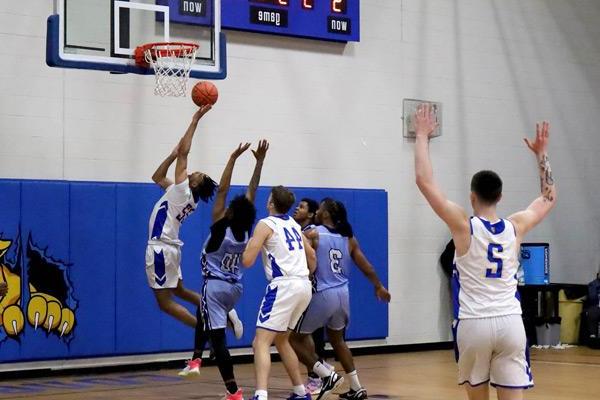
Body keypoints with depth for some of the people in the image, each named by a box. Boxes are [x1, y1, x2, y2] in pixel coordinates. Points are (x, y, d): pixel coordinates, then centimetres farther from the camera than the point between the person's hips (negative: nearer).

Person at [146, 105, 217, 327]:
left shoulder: (184, 192, -12)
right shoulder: (181, 194, 12)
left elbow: (183, 151, -15)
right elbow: (157, 177, 24)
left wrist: (195, 120, -12)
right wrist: (173, 155, 13)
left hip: (161, 248, -10)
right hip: (166, 247, 10)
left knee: (165, 302, -6)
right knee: (179, 291, 22)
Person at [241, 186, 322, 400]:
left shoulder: (266, 224, -3)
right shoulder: (293, 224, 18)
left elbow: (247, 261, -9)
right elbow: (311, 255, 29)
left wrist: (250, 243, 11)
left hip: (284, 286, -8)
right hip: (304, 286, 8)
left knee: (261, 342, -11)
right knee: (281, 340, 24)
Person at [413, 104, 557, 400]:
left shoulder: (463, 227, -6)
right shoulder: (516, 227, 4)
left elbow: (424, 180, -8)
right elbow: (549, 197, 22)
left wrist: (423, 135, 0)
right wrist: (541, 153, 28)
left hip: (473, 323, -2)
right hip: (510, 322, 2)